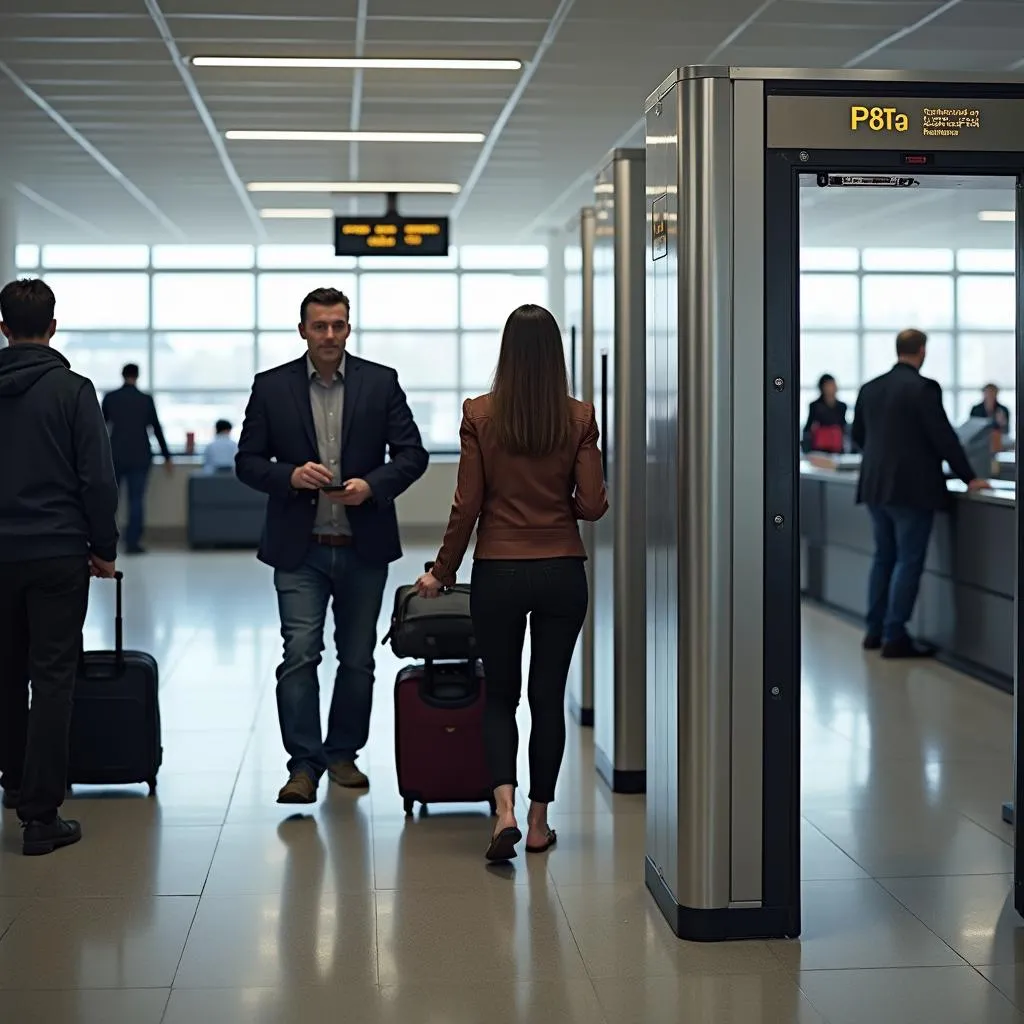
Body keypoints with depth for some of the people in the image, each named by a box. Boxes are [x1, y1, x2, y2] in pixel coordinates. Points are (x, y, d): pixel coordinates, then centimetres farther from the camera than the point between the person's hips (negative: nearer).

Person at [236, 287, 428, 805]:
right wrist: (290, 475, -17)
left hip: (364, 547, 1)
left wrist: (373, 485, -16)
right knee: (299, 655, -9)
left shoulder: (381, 382, 2)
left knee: (357, 659, 10)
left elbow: (412, 453, 1)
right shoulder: (271, 387, 1)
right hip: (300, 548, -1)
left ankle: (343, 753, 24)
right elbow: (247, 461, 2)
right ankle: (304, 763, -2)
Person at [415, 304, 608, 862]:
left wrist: (442, 573, 5)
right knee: (548, 695, 11)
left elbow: (467, 506, -6)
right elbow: (593, 504, -5)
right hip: (562, 573, 1)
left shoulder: (480, 415, -6)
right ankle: (539, 820, 18)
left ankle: (505, 809, -6)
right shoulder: (578, 418, -4)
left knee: (500, 694, 12)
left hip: (498, 573, -1)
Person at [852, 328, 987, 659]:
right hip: (912, 489, -7)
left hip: (875, 486, 7)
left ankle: (875, 631, 18)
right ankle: (895, 637, -3)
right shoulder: (924, 388, -13)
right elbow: (943, 436, -14)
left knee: (883, 558, 16)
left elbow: (858, 436, 17)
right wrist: (968, 478, -5)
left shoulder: (869, 388, 7)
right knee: (908, 562, -2)